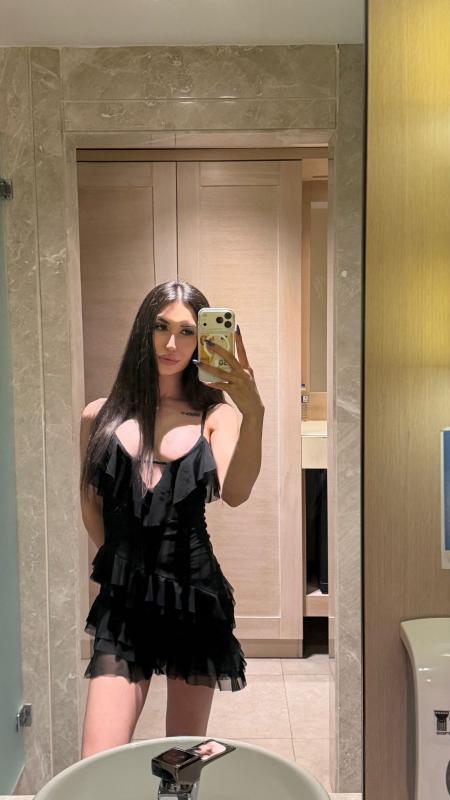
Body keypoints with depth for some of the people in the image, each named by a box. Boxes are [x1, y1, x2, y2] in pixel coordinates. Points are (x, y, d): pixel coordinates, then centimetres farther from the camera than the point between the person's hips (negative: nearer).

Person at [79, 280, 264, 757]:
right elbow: (90, 504, 14)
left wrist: (253, 413, -31)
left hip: (195, 596, 0)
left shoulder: (214, 415, 0)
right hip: (122, 600, 0)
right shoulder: (100, 416, 3)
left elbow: (235, 493, -18)